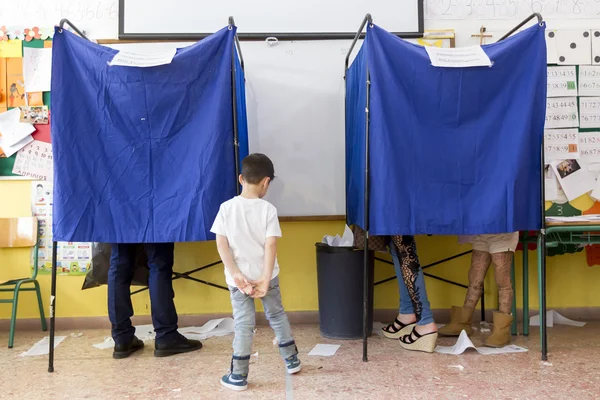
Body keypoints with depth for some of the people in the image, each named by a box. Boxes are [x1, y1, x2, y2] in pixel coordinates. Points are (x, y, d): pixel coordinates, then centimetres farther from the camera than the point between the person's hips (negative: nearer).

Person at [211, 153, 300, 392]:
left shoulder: (227, 207, -7)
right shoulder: (268, 209, -9)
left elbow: (221, 243, -12)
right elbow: (271, 245, -15)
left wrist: (235, 273, -13)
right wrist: (266, 277, -14)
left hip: (238, 277, 0)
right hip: (265, 275, 1)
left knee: (243, 324, 6)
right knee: (277, 315, 18)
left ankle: (239, 376, 12)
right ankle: (292, 360, 32)